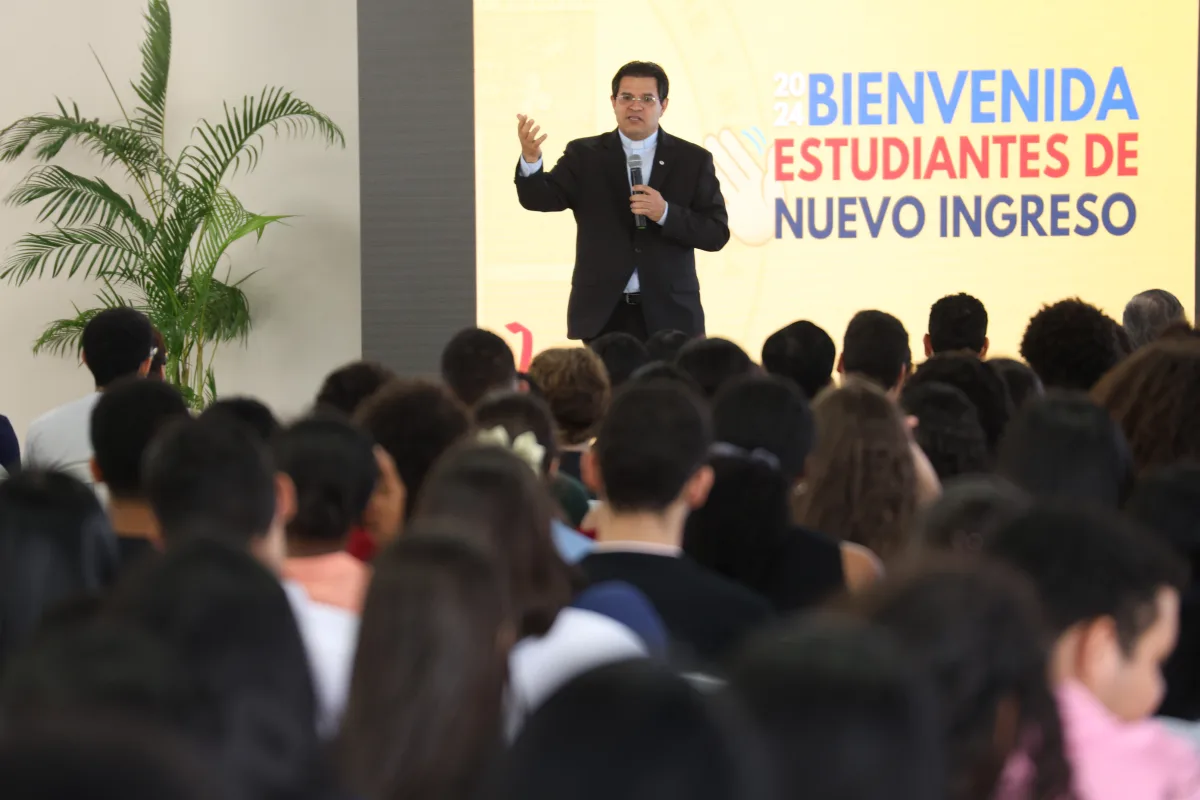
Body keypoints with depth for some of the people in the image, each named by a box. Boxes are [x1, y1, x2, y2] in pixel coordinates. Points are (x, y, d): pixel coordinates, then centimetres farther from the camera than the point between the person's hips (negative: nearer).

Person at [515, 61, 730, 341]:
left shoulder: (692, 159, 5)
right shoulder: (584, 155, 6)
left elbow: (717, 233, 1)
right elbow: (541, 198, -9)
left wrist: (665, 213, -17)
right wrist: (530, 160, -30)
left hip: (669, 315, 0)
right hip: (603, 316, 0)